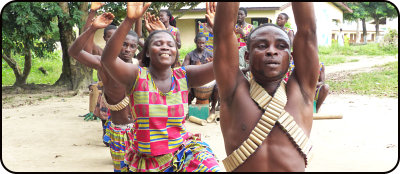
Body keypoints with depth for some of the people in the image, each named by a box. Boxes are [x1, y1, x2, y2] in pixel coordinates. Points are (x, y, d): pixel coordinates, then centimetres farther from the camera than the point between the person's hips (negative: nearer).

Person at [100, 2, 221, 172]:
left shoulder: (184, 76, -2)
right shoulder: (136, 76, -9)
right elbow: (107, 59, -28)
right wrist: (129, 21, -38)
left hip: (182, 151, 1)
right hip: (145, 161, -1)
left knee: (211, 167, -20)